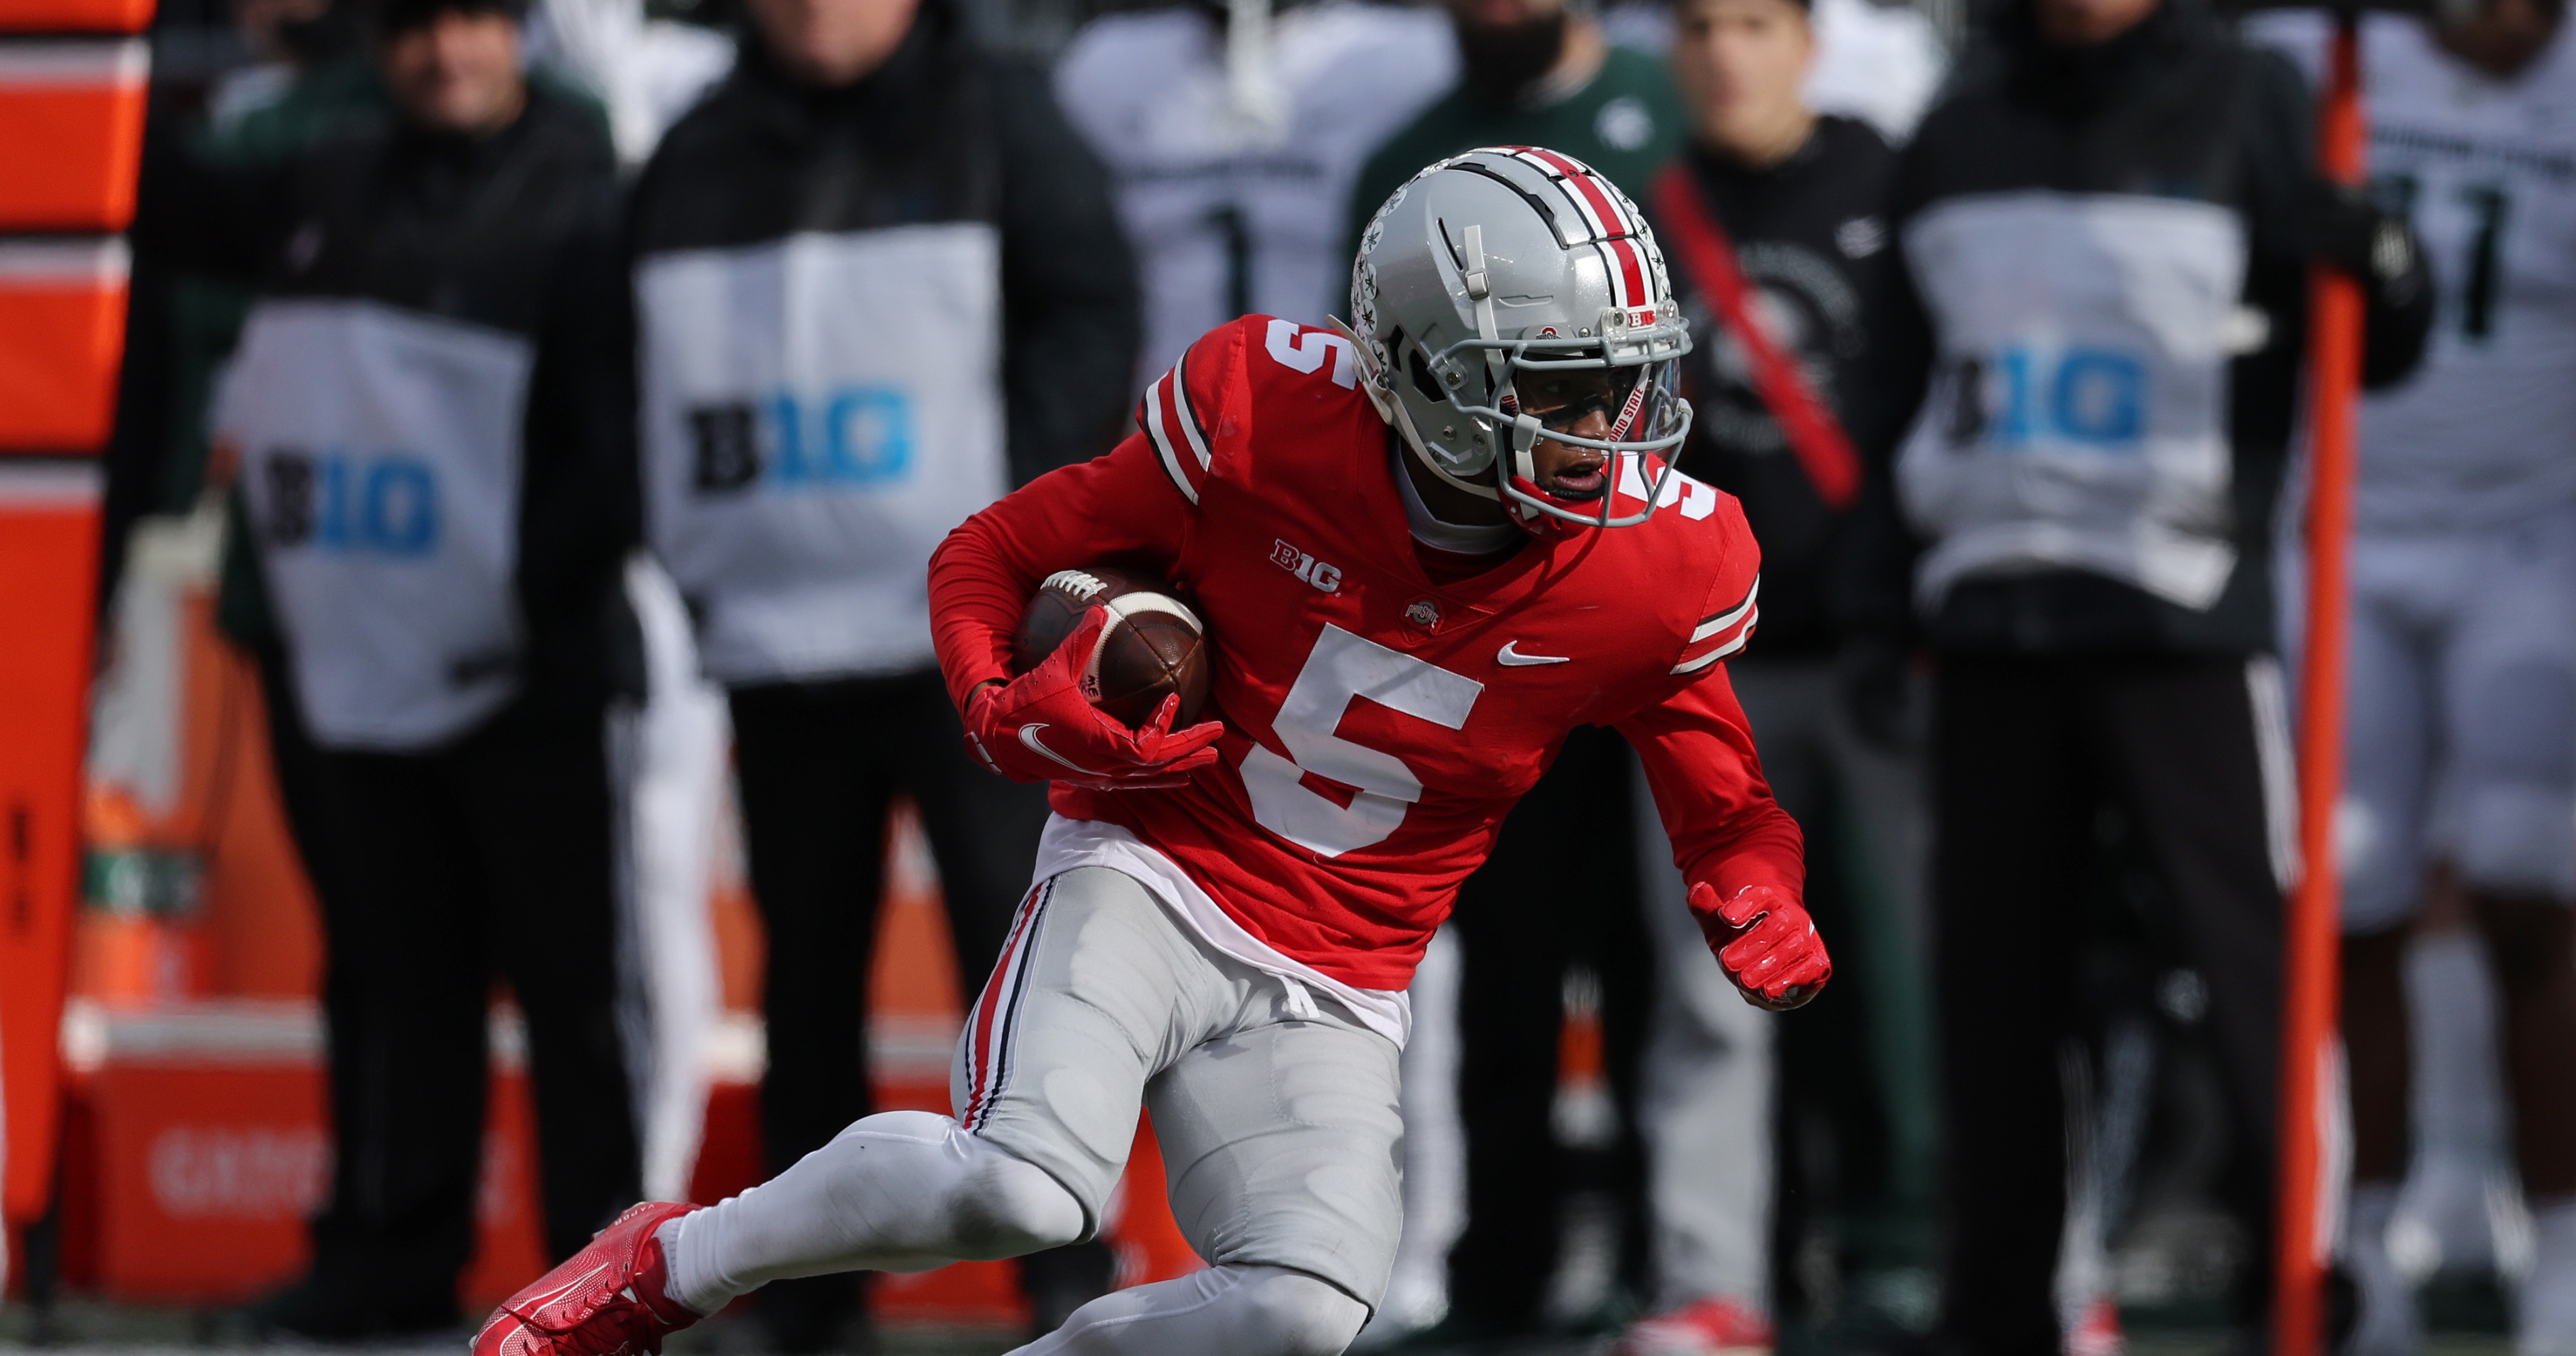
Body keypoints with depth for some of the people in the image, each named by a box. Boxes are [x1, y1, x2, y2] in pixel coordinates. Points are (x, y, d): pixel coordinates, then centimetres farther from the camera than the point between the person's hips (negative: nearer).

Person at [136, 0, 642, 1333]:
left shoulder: (581, 201, -9)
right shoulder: (329, 191, 12)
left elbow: (618, 442, -13)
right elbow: (181, 213, 30)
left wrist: (538, 588, -18)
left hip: (527, 675, -6)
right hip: (367, 672, 6)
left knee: (568, 975, -3)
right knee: (394, 977, 11)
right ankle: (392, 1252, 18)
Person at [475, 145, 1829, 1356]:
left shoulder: (1660, 568, -8)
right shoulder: (1271, 417, -13)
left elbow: (1721, 804, 9)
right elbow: (992, 556, 1)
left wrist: (1758, 904, -14)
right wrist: (1008, 708, -19)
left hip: (1326, 995, 3)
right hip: (1152, 872, -3)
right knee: (1022, 1188, -30)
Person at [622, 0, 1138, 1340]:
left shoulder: (995, 120, 2)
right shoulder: (697, 161, 13)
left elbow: (1092, 317, -3)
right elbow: (645, 376, 17)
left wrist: (1005, 509, -14)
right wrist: (697, 560, 5)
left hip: (966, 633, -4)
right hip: (776, 638, 4)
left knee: (1014, 941, -7)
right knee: (806, 966, 8)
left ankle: (1071, 1275, -2)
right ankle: (804, 1298, 14)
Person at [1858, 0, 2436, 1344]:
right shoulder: (1954, 139, 14)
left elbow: (2379, 349, 0)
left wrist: (2377, 261, -22)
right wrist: (1890, 564, 14)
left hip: (2185, 624, -4)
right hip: (1988, 620, 4)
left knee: (2247, 955, -8)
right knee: (1991, 972, 7)